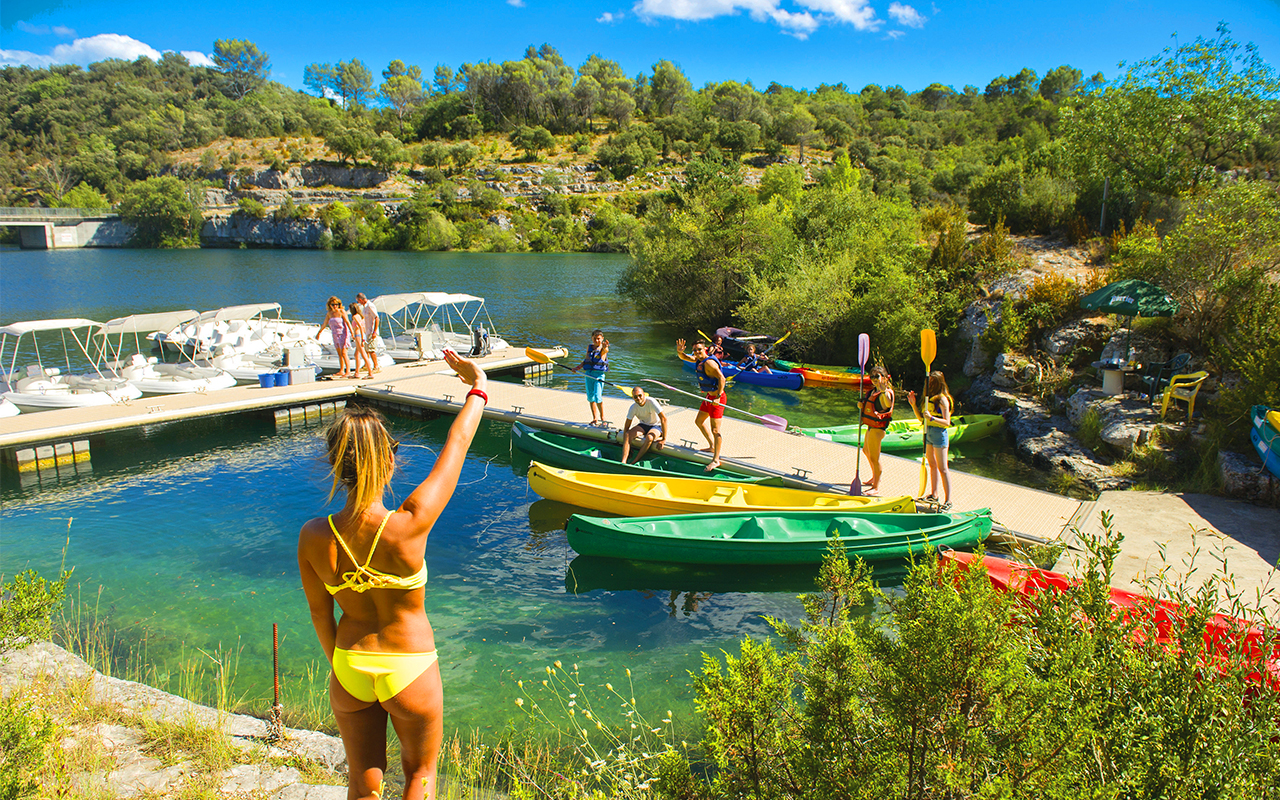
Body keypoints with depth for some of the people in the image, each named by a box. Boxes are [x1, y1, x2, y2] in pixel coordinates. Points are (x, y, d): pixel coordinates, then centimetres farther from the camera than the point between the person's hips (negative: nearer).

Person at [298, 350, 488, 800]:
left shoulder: (313, 538, -18)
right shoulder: (409, 526, -28)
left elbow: (320, 614, -2)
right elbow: (457, 446, -16)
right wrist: (478, 386, -2)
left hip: (349, 671, 3)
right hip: (410, 670, -3)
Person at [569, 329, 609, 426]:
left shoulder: (603, 348, -5)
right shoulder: (589, 347, 12)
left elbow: (605, 350, -31)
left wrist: (605, 347, -55)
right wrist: (577, 368, 10)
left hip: (599, 374, -5)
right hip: (589, 374, 5)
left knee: (598, 396, -12)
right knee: (590, 397, 7)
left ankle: (602, 418, 4)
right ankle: (595, 419, 17)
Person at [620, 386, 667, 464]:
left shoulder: (651, 402, -26)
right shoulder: (633, 408, -13)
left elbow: (664, 419, -28)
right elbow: (626, 426, -7)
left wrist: (664, 439, -28)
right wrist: (625, 446, -13)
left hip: (656, 426, -4)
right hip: (643, 425, 4)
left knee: (649, 437, -36)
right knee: (628, 434, -23)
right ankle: (623, 462, -32)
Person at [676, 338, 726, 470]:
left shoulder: (709, 362, -21)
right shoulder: (699, 359, 8)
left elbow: (721, 378, -28)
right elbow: (685, 358, 19)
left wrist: (718, 397, -31)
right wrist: (679, 351, -4)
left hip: (717, 398, -11)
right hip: (710, 397, 11)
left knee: (715, 430, -7)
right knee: (699, 421, 23)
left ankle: (716, 459, 1)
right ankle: (712, 446, 35)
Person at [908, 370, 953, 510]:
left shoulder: (942, 399, -13)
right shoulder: (929, 397, 12)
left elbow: (947, 422, -19)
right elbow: (921, 418, 13)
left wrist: (931, 418, -32)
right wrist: (913, 404, 2)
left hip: (939, 434, -9)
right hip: (928, 433, 9)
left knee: (942, 469, -7)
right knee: (932, 465, 17)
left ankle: (948, 501, -4)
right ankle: (933, 495, 28)